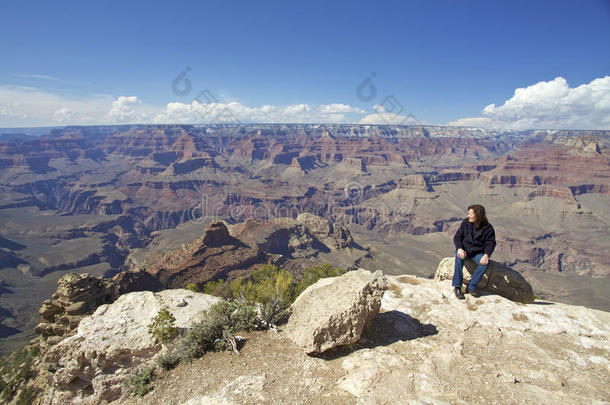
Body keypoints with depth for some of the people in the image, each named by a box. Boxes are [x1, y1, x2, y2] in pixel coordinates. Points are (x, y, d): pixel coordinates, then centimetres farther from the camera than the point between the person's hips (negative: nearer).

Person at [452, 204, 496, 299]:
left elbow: (491, 243, -6)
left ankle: (471, 287, -19)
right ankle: (457, 287, -27)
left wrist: (486, 255, -25)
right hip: (464, 250, 0)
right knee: (459, 258, -33)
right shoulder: (466, 222, 0)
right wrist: (459, 248, -20)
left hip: (477, 252, 0)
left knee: (485, 263, -30)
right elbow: (457, 237, -1)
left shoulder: (488, 227, -3)